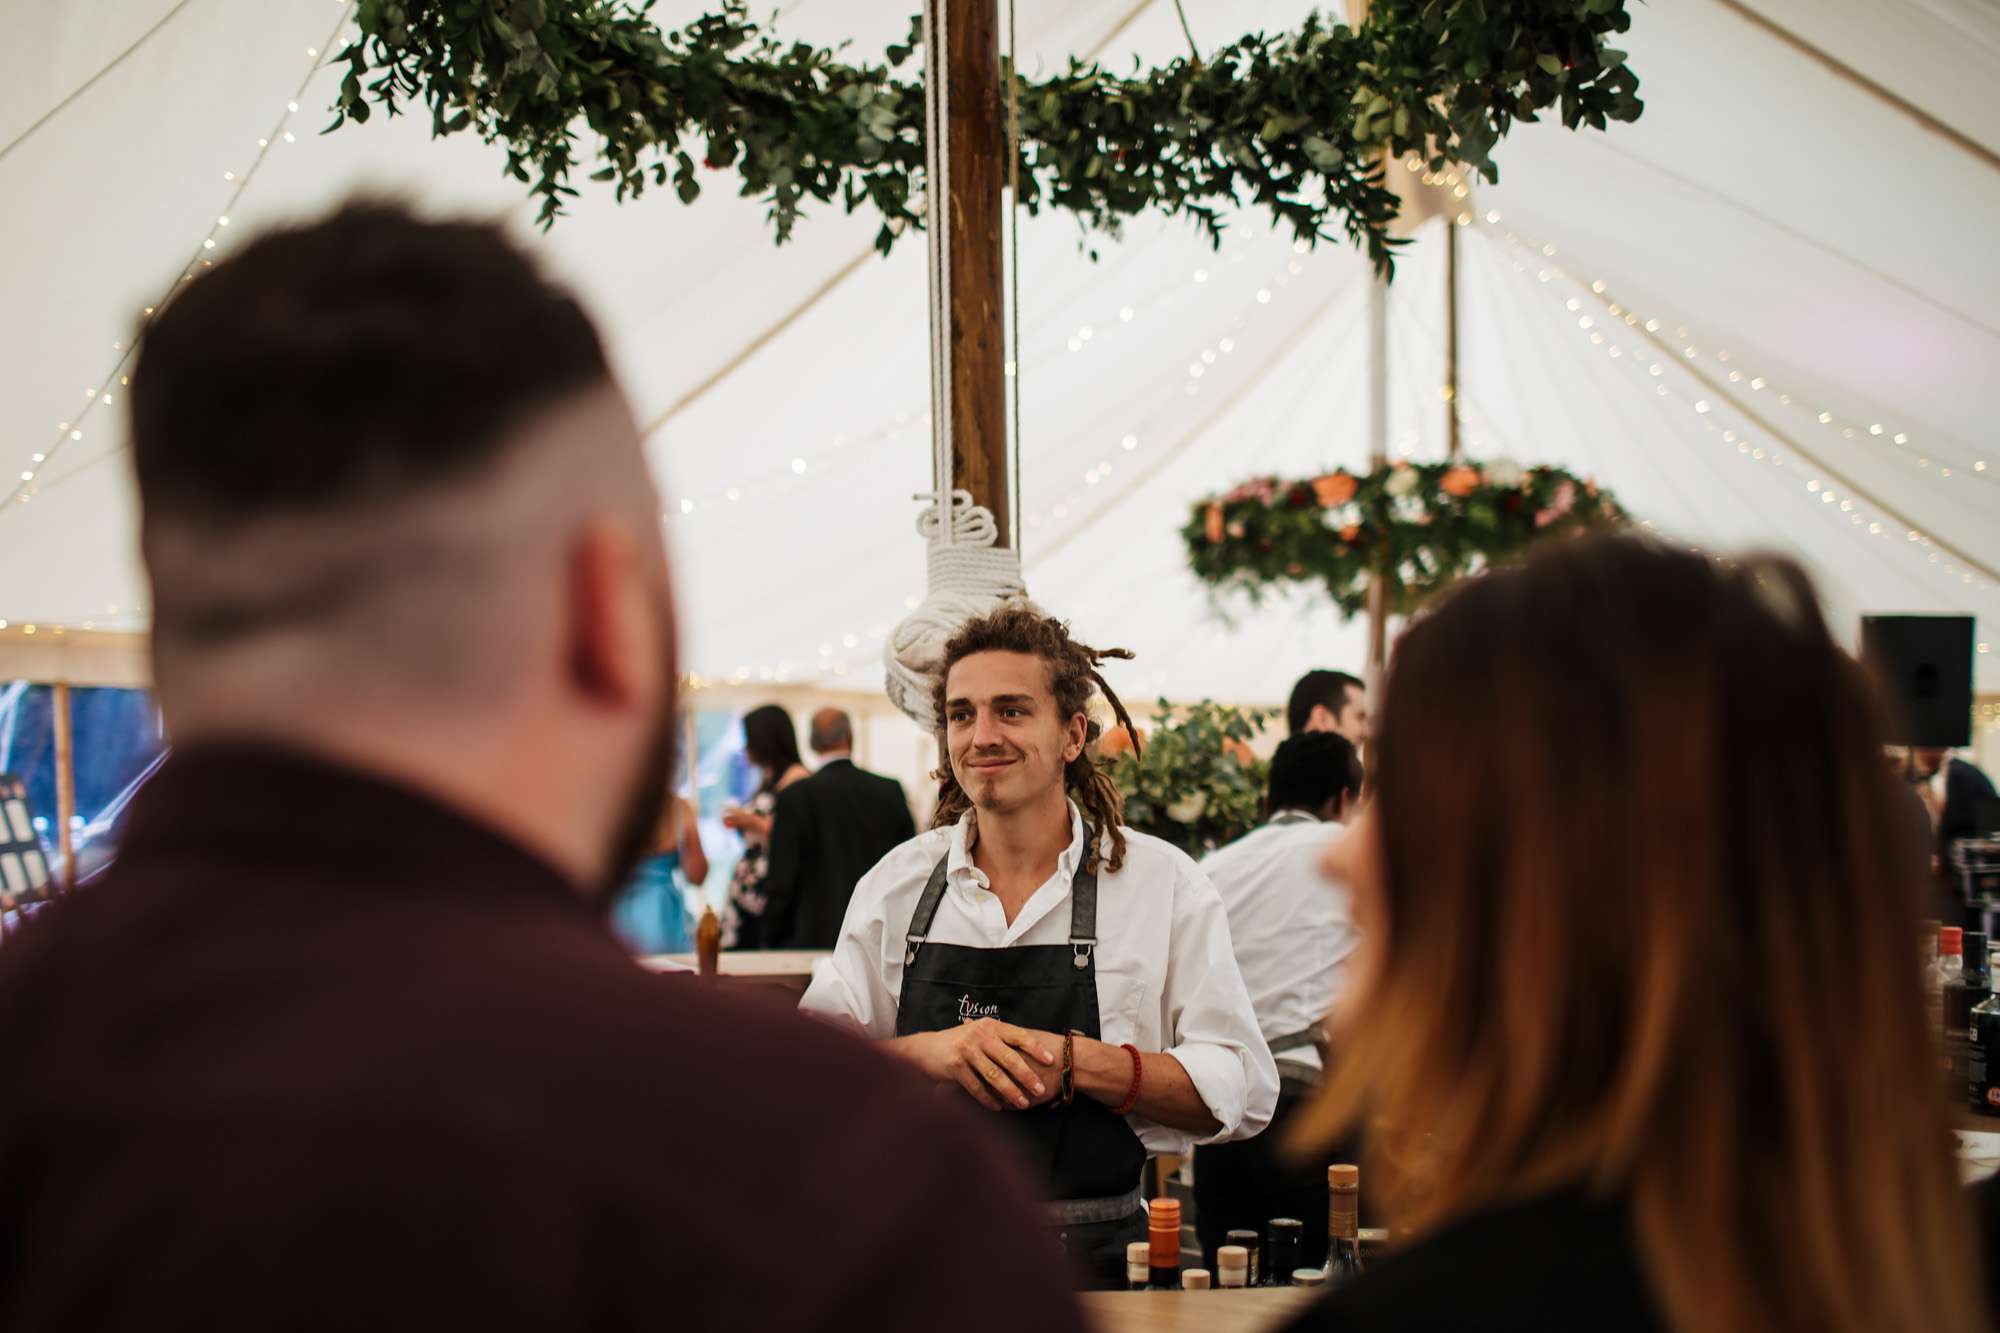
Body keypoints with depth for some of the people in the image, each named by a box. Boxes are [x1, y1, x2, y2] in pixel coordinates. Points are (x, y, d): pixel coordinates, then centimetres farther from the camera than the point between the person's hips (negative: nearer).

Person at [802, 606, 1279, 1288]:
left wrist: (1075, 1062, -15)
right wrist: (926, 1053, -14)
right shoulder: (898, 881, 11)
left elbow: (1242, 1091, -2)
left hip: (1094, 1258, -2)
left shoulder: (1164, 884, 3)